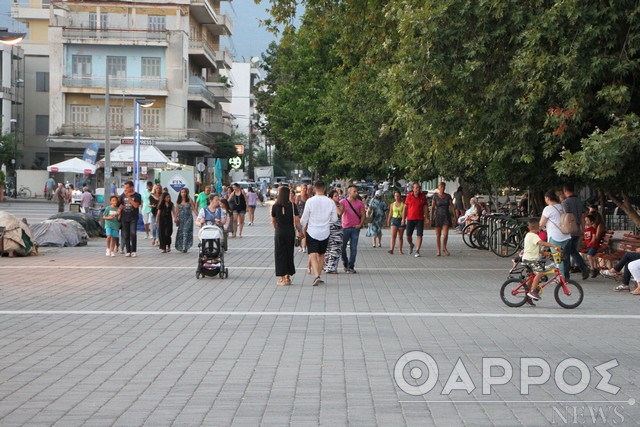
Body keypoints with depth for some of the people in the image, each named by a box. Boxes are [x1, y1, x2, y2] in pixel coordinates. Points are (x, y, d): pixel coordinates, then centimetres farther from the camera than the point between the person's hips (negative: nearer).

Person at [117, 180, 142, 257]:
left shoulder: (137, 195, -2)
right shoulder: (123, 195, 10)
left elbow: (135, 205, -15)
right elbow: (121, 204, 18)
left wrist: (128, 196, -17)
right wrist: (119, 211, 1)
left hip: (133, 218, -4)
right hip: (124, 218, 4)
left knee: (133, 234, -12)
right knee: (125, 235, 2)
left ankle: (133, 251, -5)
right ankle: (128, 251, 8)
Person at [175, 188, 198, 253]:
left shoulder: (189, 200, -2)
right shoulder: (178, 201, 5)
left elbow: (194, 209, -1)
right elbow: (177, 210, 6)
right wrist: (176, 218, -4)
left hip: (188, 218, -3)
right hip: (181, 218, 3)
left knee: (186, 232, -13)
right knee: (181, 232, 4)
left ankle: (184, 247, -16)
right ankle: (180, 247, 14)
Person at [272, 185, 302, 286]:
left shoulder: (275, 206, -5)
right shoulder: (293, 206, -7)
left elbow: (273, 221, 7)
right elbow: (296, 220, -7)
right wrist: (300, 231, 6)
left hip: (279, 232, -1)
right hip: (290, 231, 1)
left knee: (280, 254, 6)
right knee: (289, 253, 13)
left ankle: (283, 277, 2)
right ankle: (288, 276, 17)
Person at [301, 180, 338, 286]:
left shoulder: (310, 201, -12)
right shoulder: (330, 202, -5)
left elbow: (304, 218, -6)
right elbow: (335, 219, 2)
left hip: (312, 232, -3)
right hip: (325, 233, 3)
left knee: (313, 255, -5)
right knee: (321, 255, 18)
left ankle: (317, 275, -24)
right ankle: (318, 276, 23)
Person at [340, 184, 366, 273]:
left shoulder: (360, 203, 2)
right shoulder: (343, 202, -2)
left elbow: (363, 215, 5)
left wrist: (360, 224, -7)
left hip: (355, 228, 0)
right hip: (345, 227, 0)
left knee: (353, 248, -2)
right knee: (342, 247, 5)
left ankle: (351, 267, 3)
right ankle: (345, 263, 25)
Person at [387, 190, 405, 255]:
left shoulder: (403, 204, 1)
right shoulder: (392, 204, 10)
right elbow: (390, 214, 15)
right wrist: (388, 222, 15)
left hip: (401, 220, -1)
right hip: (394, 220, 1)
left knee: (400, 237, 5)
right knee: (393, 235, -13)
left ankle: (400, 250, 13)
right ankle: (392, 249, -22)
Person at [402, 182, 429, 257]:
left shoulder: (423, 196, 2)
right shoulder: (409, 196, 1)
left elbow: (425, 207, 5)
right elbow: (405, 207, 6)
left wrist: (426, 217, -6)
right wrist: (403, 218, 4)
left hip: (420, 219, 0)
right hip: (410, 219, 0)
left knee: (419, 235, -7)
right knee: (408, 236, 0)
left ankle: (417, 251, -1)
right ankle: (411, 245, 31)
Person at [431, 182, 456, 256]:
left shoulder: (448, 196, 2)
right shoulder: (435, 196, -1)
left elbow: (452, 206, 2)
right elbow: (432, 207, -1)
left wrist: (455, 216, -3)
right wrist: (431, 217, -5)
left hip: (446, 216, 1)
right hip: (438, 216, -1)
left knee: (445, 234, -9)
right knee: (438, 235, 1)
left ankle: (444, 248, 15)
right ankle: (438, 251, 11)